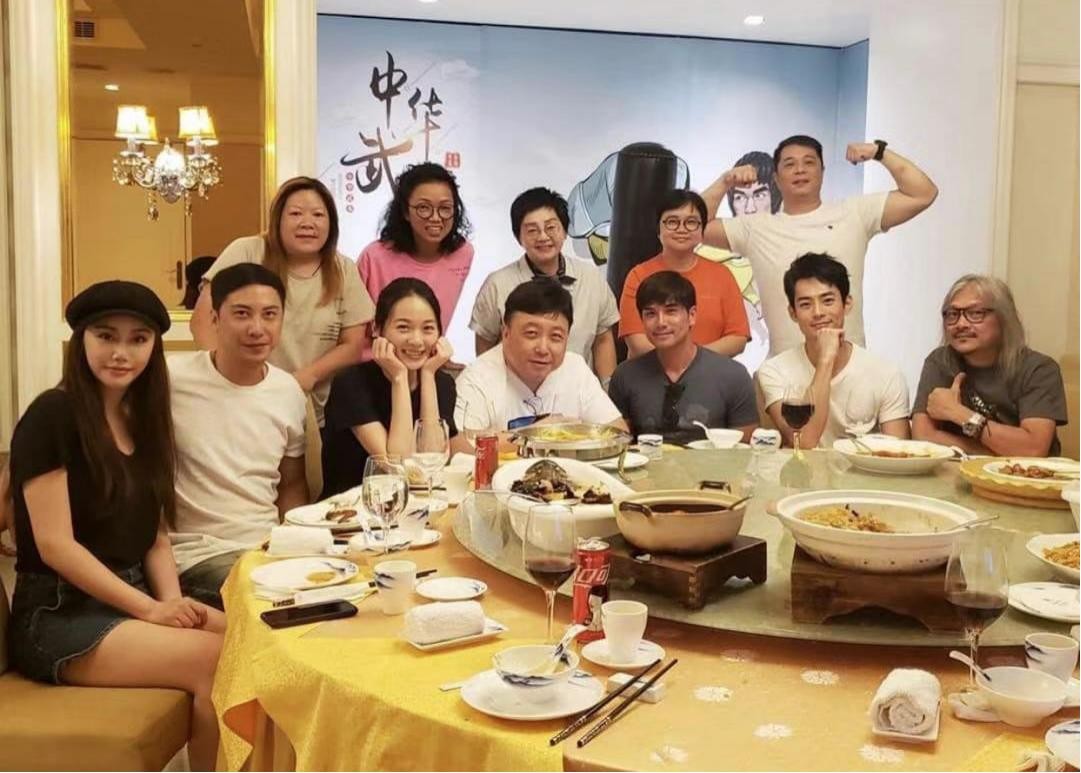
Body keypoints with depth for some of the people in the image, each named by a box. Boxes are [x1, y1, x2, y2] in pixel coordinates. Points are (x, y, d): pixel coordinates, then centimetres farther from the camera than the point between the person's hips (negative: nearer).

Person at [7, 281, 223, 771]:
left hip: (128, 602, 7)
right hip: (58, 616, -7)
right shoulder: (51, 416, -11)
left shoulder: (142, 420, 12)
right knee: (215, 662, -26)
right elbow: (54, 544, -16)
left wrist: (172, 600, -7)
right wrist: (151, 608, -18)